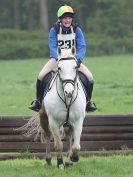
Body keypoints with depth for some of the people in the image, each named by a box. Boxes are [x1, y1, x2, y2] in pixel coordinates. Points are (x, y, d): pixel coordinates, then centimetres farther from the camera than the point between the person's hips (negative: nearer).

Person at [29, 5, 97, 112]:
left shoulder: (77, 30, -7)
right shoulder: (54, 30, -10)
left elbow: (82, 47, -12)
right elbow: (53, 47, -18)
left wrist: (78, 59, -31)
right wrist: (59, 59, -36)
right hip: (57, 59, -1)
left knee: (90, 77, -15)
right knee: (41, 76, -21)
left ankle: (88, 102, 6)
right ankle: (38, 101, -1)